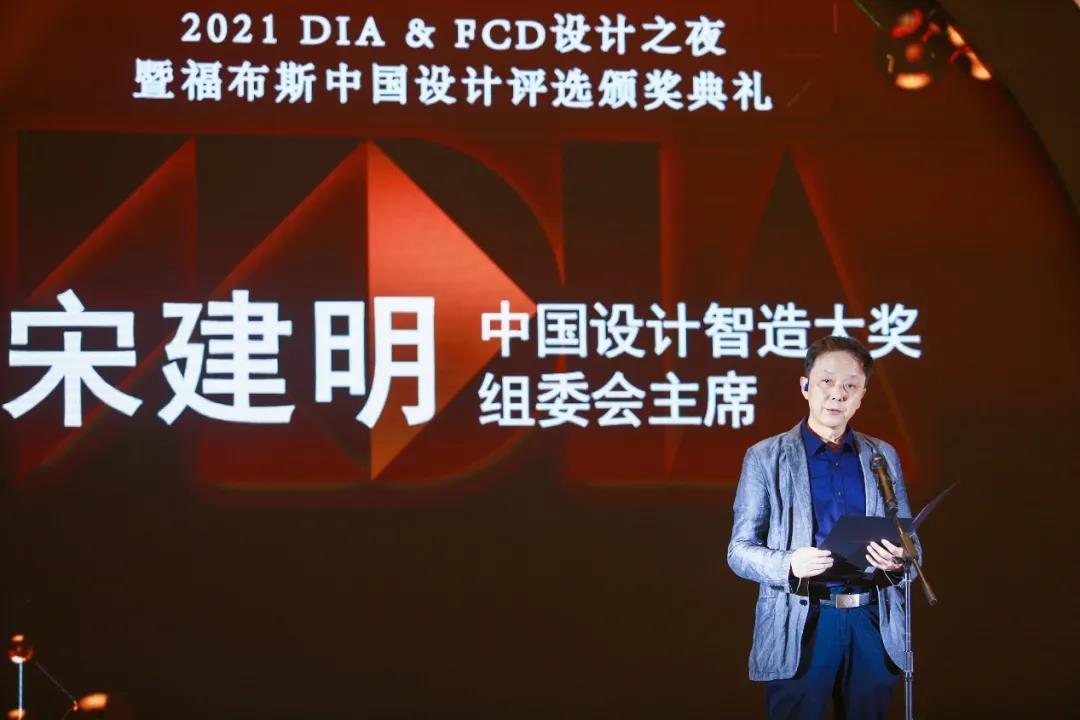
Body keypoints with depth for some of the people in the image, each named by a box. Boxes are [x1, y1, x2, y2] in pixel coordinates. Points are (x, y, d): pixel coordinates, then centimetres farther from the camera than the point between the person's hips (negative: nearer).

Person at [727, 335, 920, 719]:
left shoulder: (883, 456, 13)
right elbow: (740, 550, 0)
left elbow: (909, 542, 13)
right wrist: (789, 565, -20)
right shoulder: (765, 457, 3)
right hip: (799, 628, -3)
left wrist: (898, 559, -12)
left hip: (871, 624, 3)